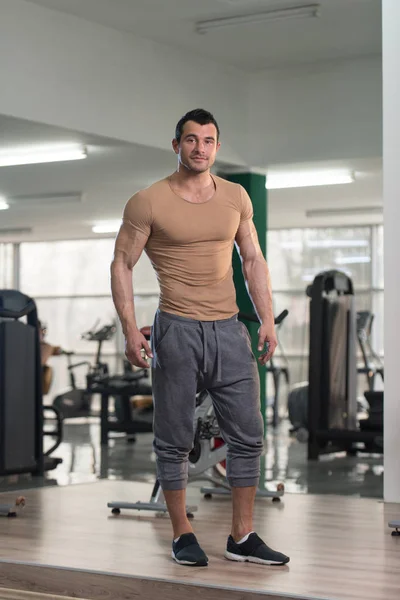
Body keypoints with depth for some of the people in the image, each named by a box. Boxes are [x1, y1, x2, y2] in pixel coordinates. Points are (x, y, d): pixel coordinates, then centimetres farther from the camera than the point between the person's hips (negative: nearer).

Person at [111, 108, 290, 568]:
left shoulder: (236, 197, 7)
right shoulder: (148, 202, -5)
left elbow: (253, 260, 14)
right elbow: (121, 265, -2)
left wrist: (267, 319, 7)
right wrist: (130, 331, -10)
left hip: (229, 329, 4)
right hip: (177, 331, -4)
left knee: (247, 436, 5)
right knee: (174, 440, 4)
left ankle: (242, 538, 15)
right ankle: (182, 534, 17)